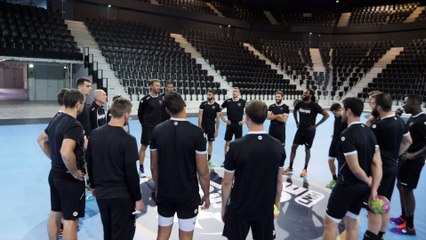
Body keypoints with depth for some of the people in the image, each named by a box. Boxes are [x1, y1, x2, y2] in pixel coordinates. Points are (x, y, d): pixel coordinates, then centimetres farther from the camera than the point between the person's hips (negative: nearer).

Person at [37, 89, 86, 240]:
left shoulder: (56, 119, 5)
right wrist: (75, 172, -22)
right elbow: (66, 153, -37)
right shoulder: (74, 125, -24)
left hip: (55, 174, 9)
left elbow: (41, 140, 20)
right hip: (69, 179, -9)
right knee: (70, 220, 2)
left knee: (55, 214, 21)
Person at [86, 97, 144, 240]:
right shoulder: (128, 140, -19)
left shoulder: (94, 134, 0)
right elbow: (131, 173, -16)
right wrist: (137, 198, -6)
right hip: (121, 195, -6)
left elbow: (89, 163, 9)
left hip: (100, 193, 6)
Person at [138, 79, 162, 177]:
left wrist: (160, 123, 8)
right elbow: (140, 113, -3)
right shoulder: (145, 99, -12)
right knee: (144, 147, 3)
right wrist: (144, 123, 5)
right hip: (148, 127, -5)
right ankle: (141, 168, 13)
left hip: (158, 127, 5)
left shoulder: (161, 98, 3)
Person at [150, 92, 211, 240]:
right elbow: (202, 171, -13)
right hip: (188, 194, -3)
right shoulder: (196, 132, -18)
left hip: (164, 193, 3)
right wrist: (206, 195, 1)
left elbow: (154, 166, 2)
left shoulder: (157, 130, -7)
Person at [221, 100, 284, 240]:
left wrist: (224, 207, 3)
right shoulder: (278, 146, -9)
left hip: (239, 209, -2)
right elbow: (279, 180, 1)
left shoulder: (236, 146, -19)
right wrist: (277, 202, 16)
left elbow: (227, 182, -11)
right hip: (266, 208, 3)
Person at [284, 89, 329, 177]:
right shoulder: (300, 103, -1)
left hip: (309, 130, -5)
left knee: (307, 149, 5)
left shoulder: (314, 105, -15)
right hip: (300, 129, 5)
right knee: (294, 147, 3)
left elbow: (326, 115, -14)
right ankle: (290, 168, 12)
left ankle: (305, 169, 19)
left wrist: (316, 125, -13)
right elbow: (294, 111, 21)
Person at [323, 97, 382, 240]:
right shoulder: (369, 132, 5)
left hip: (347, 186, -8)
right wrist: (373, 189, 1)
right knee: (351, 224, 21)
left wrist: (368, 181, -4)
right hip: (362, 187, 9)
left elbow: (355, 168, -23)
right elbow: (377, 164, 3)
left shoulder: (347, 135, -21)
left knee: (330, 223, 5)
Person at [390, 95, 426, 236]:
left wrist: (414, 155, -27)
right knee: (401, 187, 18)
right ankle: (404, 217, 33)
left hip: (413, 161, -10)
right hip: (405, 158, 10)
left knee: (407, 190, -2)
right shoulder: (412, 119, 9)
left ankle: (409, 227, 11)